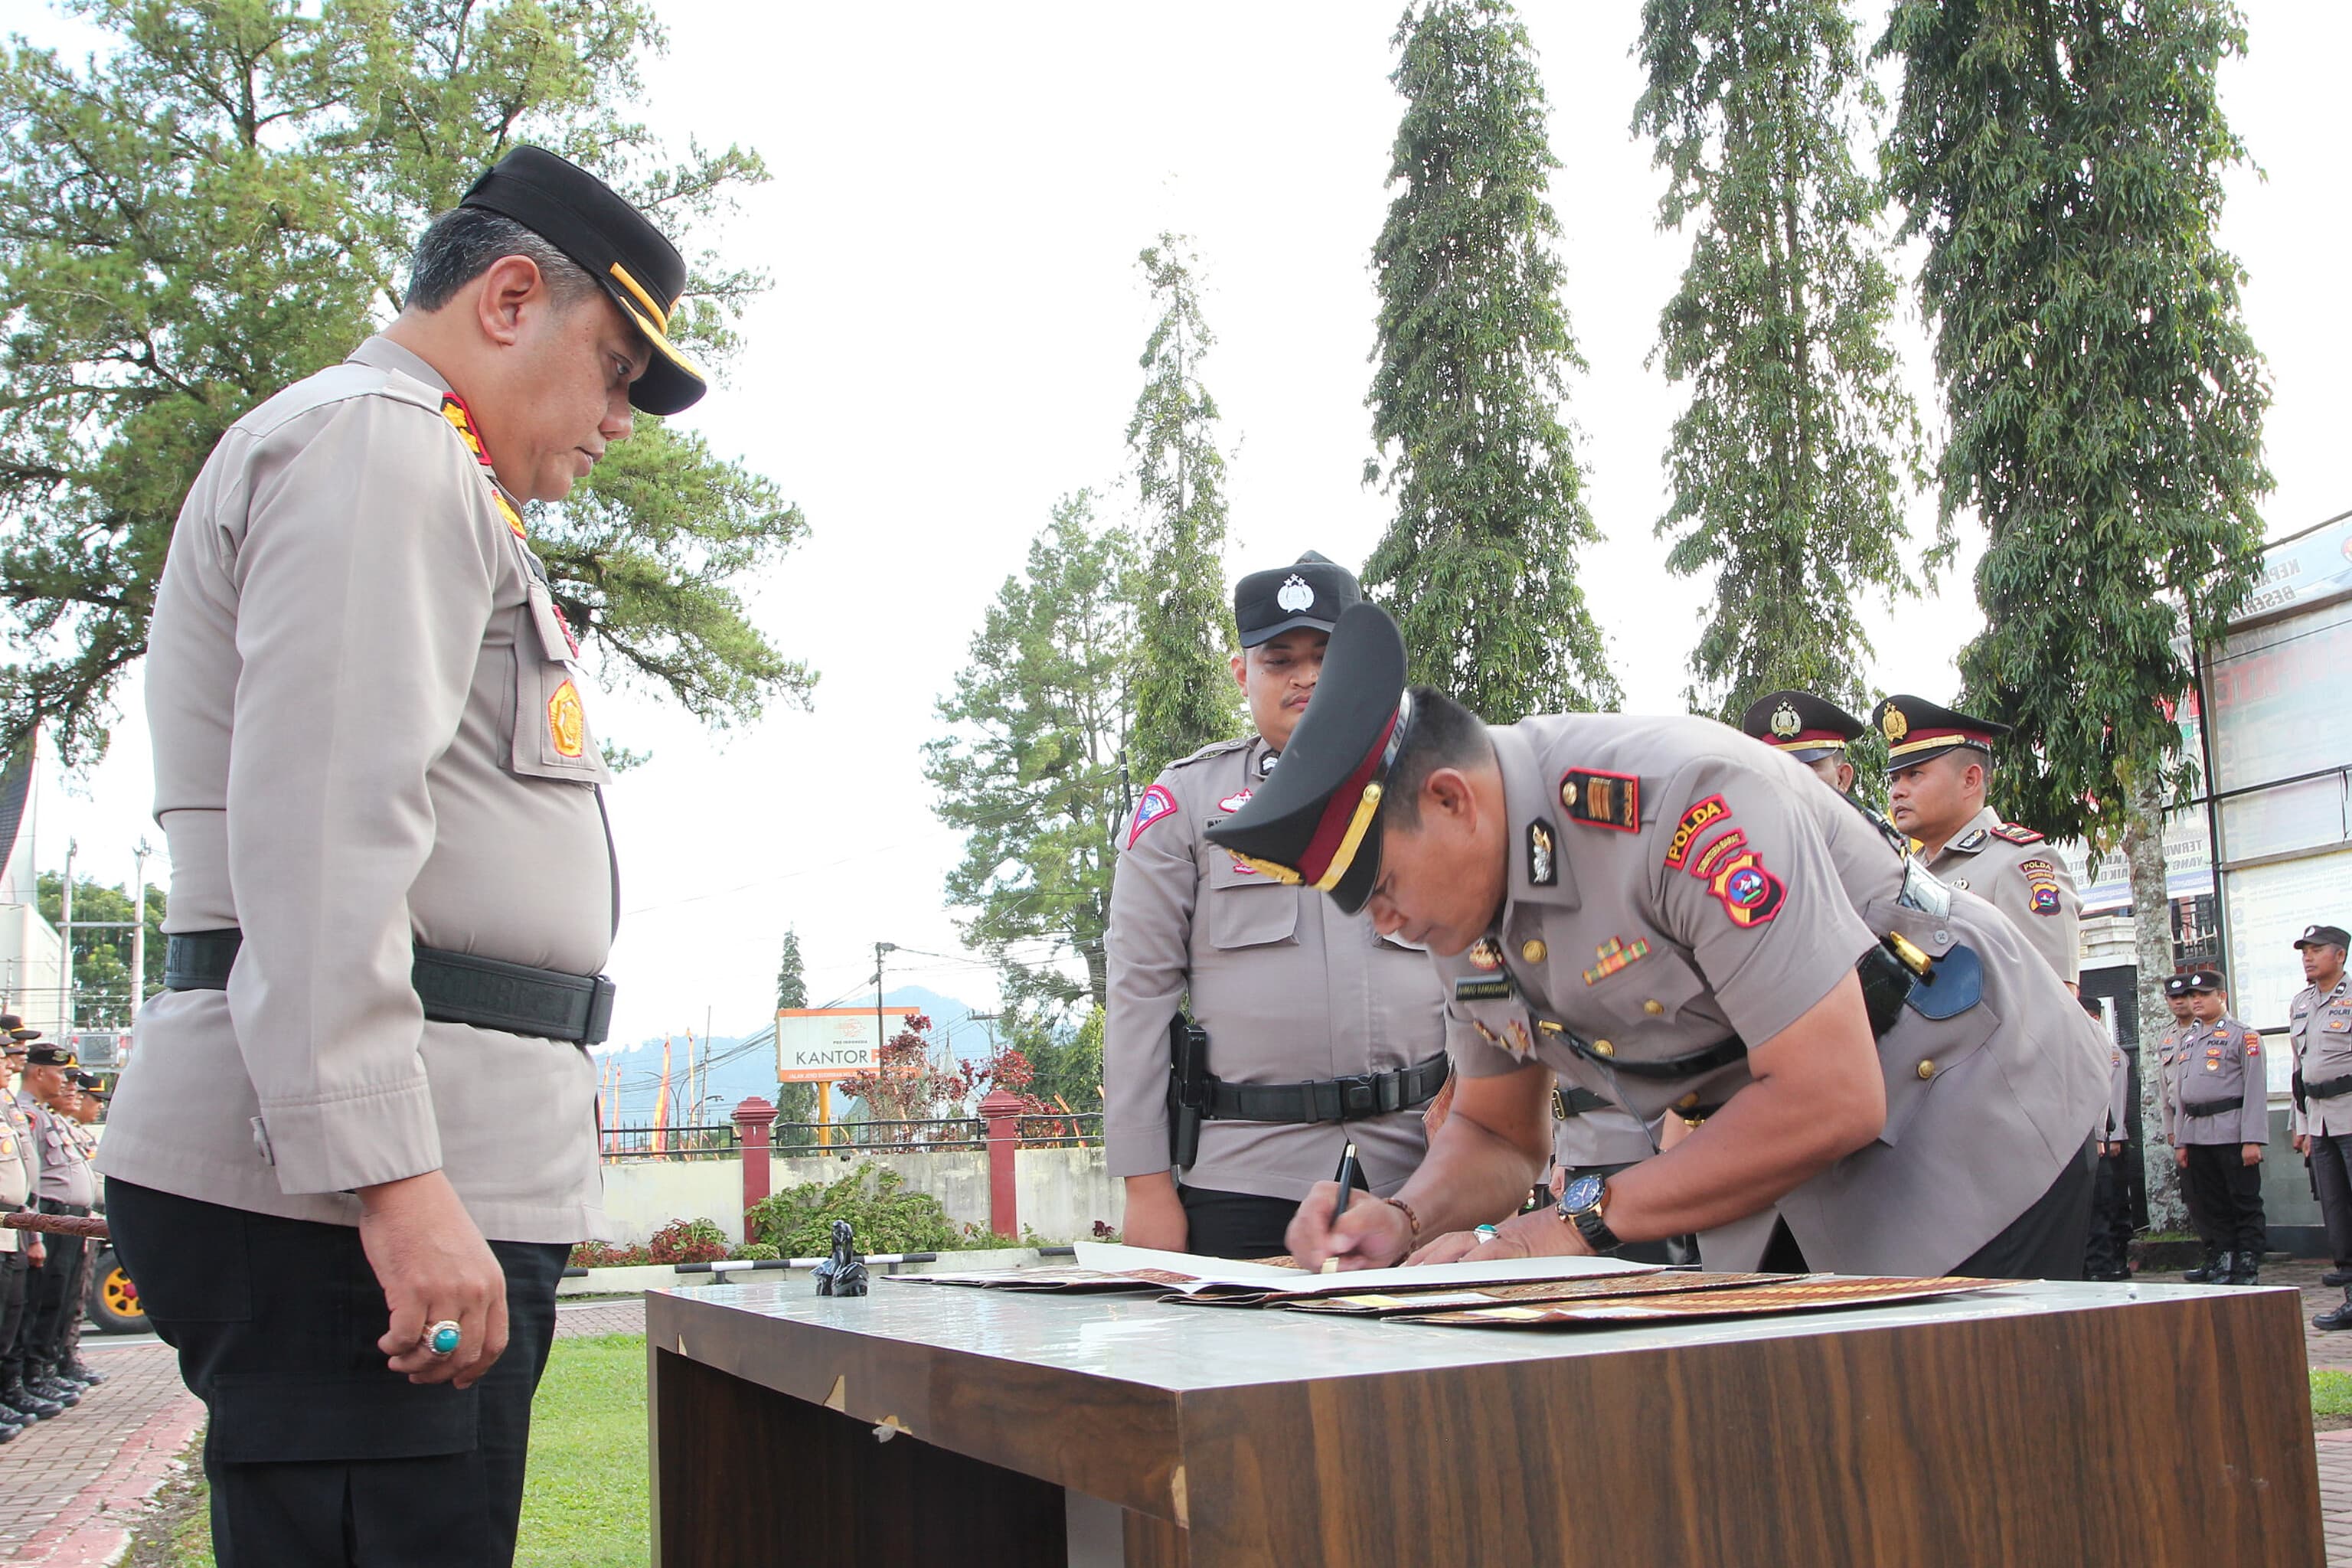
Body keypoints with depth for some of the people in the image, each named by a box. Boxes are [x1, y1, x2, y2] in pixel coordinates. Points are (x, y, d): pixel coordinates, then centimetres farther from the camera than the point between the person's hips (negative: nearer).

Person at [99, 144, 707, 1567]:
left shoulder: (424, 480, 29)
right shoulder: (380, 442, -5)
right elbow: (322, 830, -18)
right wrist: (394, 1179, -24)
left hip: (429, 1192, 10)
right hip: (353, 1198, -10)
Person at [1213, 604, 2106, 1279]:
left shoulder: (1684, 801, -31)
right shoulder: (1467, 909, -5)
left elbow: (1827, 1100, -32)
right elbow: (1495, 1133, 7)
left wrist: (1573, 1228, -28)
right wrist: (1407, 1222, -16)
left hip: (1970, 1108, -7)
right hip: (1814, 1179, 7)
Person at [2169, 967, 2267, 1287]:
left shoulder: (2243, 1036, -2)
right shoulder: (2187, 1041, 18)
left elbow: (2255, 1090, -9)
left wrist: (2252, 1140, -16)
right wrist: (2180, 1141, 12)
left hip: (2232, 1134, -7)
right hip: (2196, 1136, 7)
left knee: (2245, 1203, 0)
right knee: (2208, 1207, 8)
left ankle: (2249, 1268, 5)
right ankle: (2224, 1263, 15)